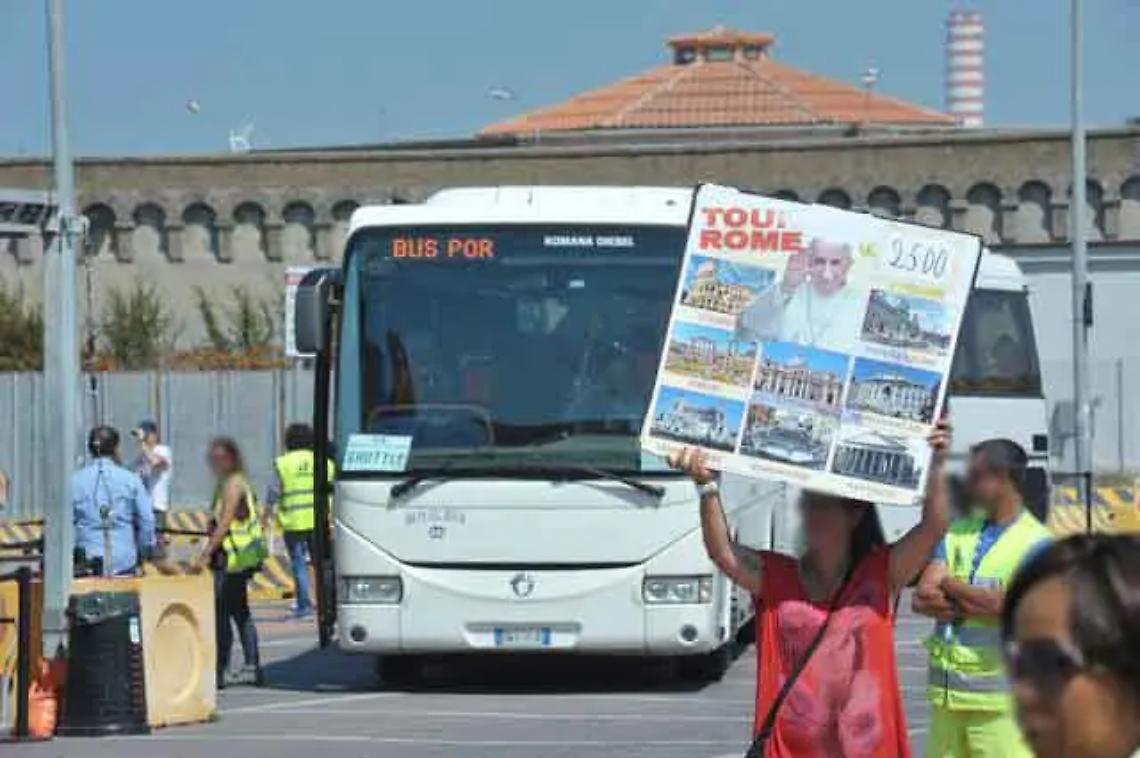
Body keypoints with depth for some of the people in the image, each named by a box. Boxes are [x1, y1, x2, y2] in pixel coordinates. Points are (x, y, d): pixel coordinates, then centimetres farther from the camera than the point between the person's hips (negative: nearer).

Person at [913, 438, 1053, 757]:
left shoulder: (1035, 542, -6)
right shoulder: (958, 533, 14)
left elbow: (999, 604, -18)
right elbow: (922, 597, 3)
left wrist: (948, 586, -2)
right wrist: (974, 602, -13)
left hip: (999, 698, -7)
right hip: (947, 694, 7)